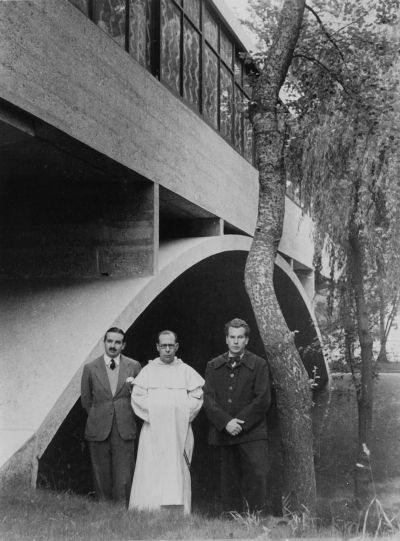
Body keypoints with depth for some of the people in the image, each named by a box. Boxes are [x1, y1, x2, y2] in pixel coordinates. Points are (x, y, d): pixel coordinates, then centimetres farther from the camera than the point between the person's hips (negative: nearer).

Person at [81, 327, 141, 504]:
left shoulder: (133, 366, 3)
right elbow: (86, 399, 14)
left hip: (124, 429, 0)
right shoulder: (90, 368, 3)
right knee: (101, 475, 5)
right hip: (99, 429, 0)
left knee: (124, 475, -3)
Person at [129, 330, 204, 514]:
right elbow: (137, 397, 1)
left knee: (178, 475, -2)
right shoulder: (148, 371, 9)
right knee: (150, 475, -5)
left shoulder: (186, 371, 10)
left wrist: (180, 413, -8)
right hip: (153, 429, 0)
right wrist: (154, 412, -10)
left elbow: (197, 397, 3)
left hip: (179, 431, 1)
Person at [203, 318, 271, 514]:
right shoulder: (214, 366, 12)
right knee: (229, 480, 5)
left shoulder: (259, 365, 4)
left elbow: (263, 400, -3)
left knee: (257, 474, -12)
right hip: (223, 433, 2)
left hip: (252, 433, -2)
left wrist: (241, 422, -11)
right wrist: (226, 422, -11)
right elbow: (209, 400, 3)